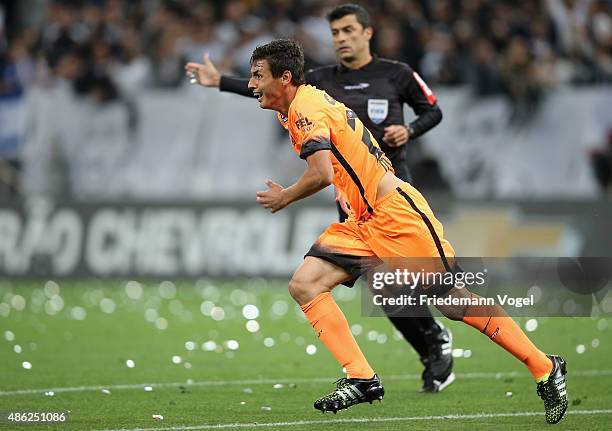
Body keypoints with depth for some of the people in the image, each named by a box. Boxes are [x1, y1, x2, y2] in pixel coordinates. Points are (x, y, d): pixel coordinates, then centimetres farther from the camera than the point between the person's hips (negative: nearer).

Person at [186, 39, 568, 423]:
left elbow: (322, 174, -23)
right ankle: (361, 378, -11)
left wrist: (283, 198, -8)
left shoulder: (306, 107, -14)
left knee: (454, 302, -7)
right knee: (305, 284, -7)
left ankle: (546, 369, 3)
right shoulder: (304, 104, 14)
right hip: (364, 222, 10)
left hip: (397, 211, -10)